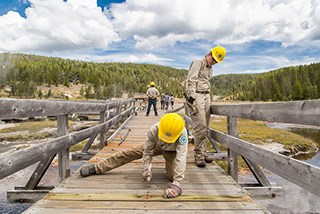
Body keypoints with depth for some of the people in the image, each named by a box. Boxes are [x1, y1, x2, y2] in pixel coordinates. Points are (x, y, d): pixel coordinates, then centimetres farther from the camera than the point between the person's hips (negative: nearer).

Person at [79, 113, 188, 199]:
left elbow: (181, 156, -50)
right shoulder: (153, 130, -37)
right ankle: (96, 167, 0)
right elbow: (147, 151, -24)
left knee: (171, 176, -22)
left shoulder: (182, 133, -44)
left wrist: (177, 183, -55)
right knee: (129, 153, -9)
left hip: (172, 151, -1)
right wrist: (146, 169, -36)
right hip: (156, 146, 2)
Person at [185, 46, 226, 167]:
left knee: (205, 127, 7)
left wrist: (208, 98, 14)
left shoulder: (210, 69, 23)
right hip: (196, 96, -8)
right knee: (201, 127, -12)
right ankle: (199, 156, -4)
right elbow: (191, 80, -12)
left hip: (206, 96, 8)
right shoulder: (198, 63, -2)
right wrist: (191, 97, -20)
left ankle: (202, 153, 17)